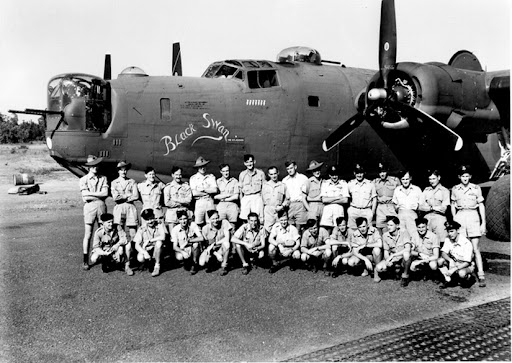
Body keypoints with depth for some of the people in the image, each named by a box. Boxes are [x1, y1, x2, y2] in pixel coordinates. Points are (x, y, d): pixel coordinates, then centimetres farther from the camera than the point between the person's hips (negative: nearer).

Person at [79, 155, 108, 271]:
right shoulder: (83, 180, 3)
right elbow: (85, 197, -7)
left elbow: (105, 194, -5)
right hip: (89, 206, -2)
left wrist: (91, 193, -7)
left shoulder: (103, 179, 9)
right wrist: (99, 195, -6)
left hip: (101, 205, 2)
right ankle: (85, 261, 5)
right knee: (88, 234, 0)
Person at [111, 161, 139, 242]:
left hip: (130, 208, 0)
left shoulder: (132, 182, 10)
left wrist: (122, 197, -3)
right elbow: (115, 197, -2)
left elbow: (136, 196, -2)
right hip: (119, 208, 0)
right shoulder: (114, 183, 11)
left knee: (133, 234, -3)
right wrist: (128, 195, -1)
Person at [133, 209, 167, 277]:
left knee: (159, 242, -33)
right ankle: (149, 261, 9)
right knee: (140, 259, -30)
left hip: (157, 250, -1)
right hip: (146, 250, 1)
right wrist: (145, 252, -30)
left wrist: (149, 241, -22)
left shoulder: (159, 224, -12)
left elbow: (163, 237, -27)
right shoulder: (142, 229, -10)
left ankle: (157, 266, -17)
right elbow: (137, 245, -12)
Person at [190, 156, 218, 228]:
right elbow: (194, 193, -6)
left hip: (210, 202, 1)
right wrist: (208, 192, -4)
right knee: (198, 225, -4)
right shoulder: (193, 178, 7)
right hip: (199, 203, 0)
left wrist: (202, 189, -5)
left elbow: (215, 190, -4)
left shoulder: (211, 177, 10)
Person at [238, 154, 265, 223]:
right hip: (246, 198, 2)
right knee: (244, 220, -4)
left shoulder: (260, 173, 5)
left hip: (257, 197, -2)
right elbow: (240, 190, 14)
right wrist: (240, 204, 11)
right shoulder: (242, 174, 10)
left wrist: (264, 201, 1)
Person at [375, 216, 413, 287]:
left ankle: (405, 277, -14)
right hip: (393, 260, 4)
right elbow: (386, 252, 0)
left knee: (406, 253, -40)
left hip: (404, 259, -4)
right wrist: (387, 260, -23)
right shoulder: (385, 235, -4)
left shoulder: (404, 232, -16)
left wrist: (392, 255, -31)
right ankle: (397, 269, 10)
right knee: (378, 268, -21)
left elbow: (408, 249, -29)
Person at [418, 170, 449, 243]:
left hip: (439, 217, -3)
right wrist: (431, 208, -6)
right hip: (427, 218, 3)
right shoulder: (426, 190, 14)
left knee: (440, 242, -8)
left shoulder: (444, 191, 4)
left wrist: (430, 207, 1)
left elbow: (444, 209, -5)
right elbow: (421, 207, 7)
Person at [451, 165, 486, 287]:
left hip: (473, 216, -2)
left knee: (475, 248, -4)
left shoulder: (476, 188, 2)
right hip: (460, 217, 2)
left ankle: (481, 276, -2)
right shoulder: (455, 189, 7)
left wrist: (483, 222, 2)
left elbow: (481, 206, 6)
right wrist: (454, 220, 8)